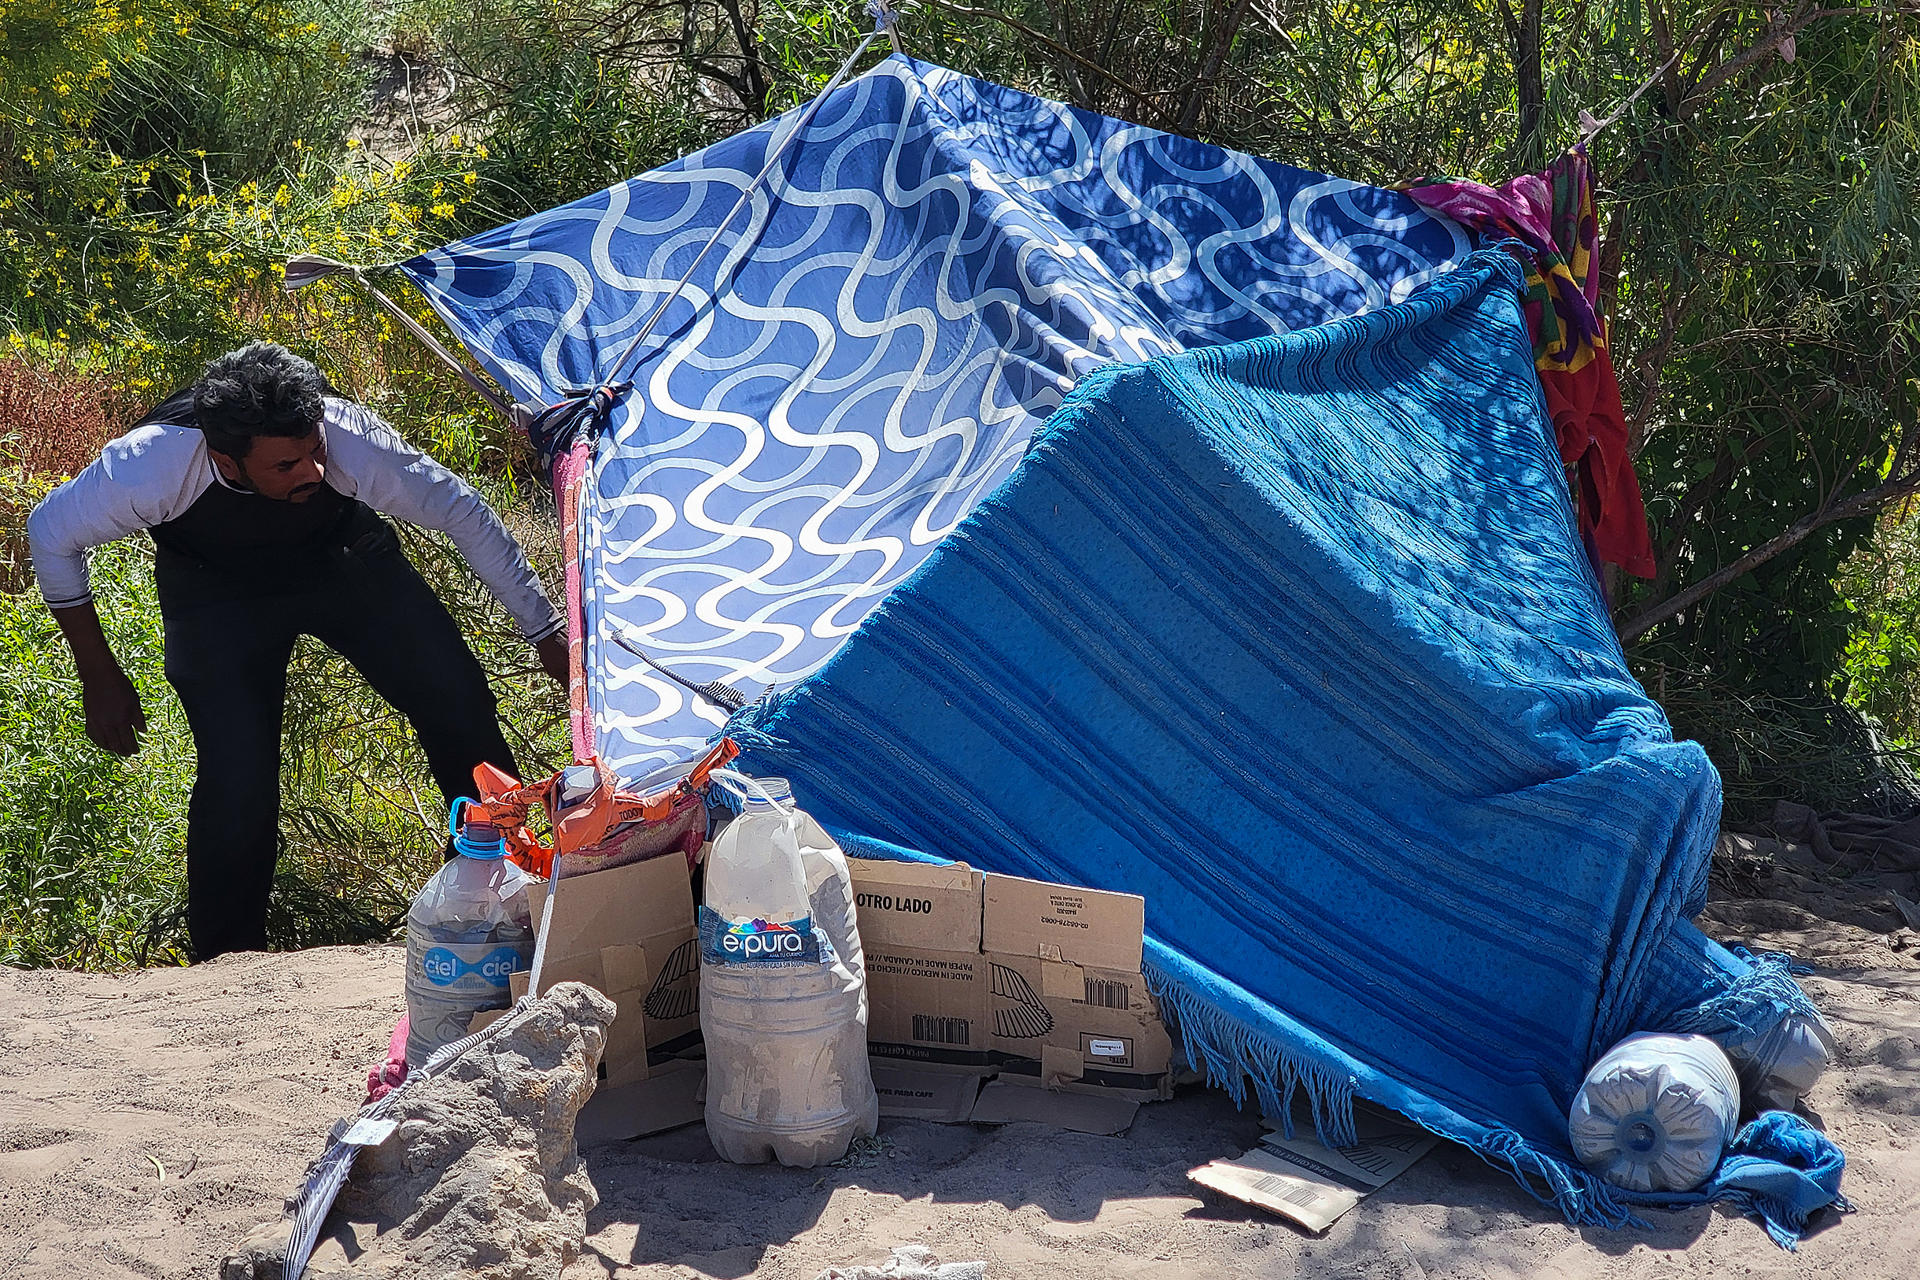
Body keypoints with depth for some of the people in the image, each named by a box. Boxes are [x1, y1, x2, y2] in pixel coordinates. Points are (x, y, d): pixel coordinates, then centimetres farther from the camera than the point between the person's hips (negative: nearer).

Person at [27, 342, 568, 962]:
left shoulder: (349, 436, -37)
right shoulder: (150, 464, -38)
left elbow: (463, 511, -20)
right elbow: (51, 533, -17)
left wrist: (547, 634, -14)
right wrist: (99, 675, -11)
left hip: (342, 556, 2)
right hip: (217, 592, -2)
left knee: (459, 701, -8)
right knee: (237, 775, -16)